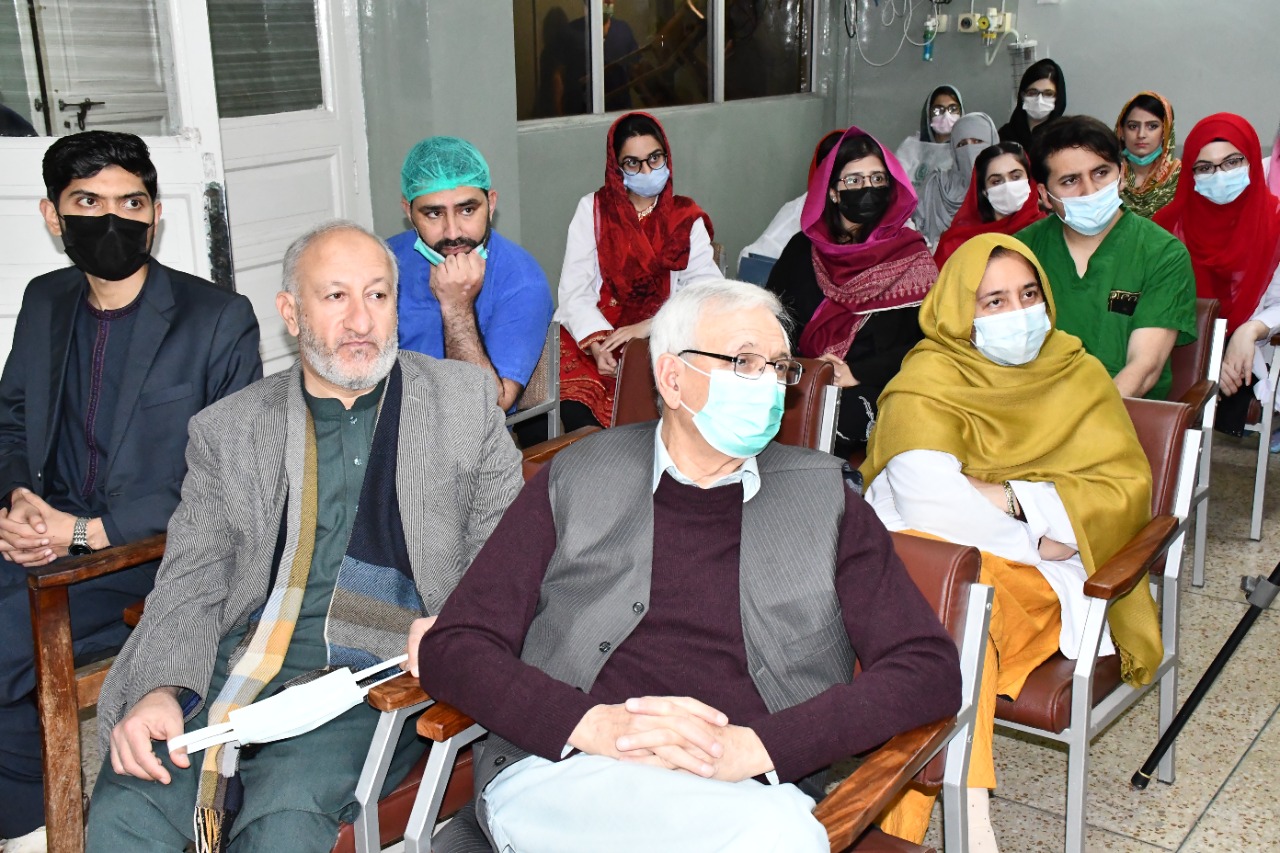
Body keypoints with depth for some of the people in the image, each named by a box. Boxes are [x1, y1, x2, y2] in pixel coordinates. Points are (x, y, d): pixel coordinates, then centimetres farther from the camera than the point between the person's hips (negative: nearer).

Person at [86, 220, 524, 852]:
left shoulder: (461, 398, 9)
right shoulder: (227, 430, 11)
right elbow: (190, 584, 7)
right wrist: (159, 691, -11)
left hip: (378, 671, -1)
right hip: (241, 664, 2)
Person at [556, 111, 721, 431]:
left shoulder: (686, 218, 11)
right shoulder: (592, 209, 11)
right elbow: (574, 290, 0)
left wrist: (647, 327, -20)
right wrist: (597, 344, -18)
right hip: (593, 336, 0)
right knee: (576, 410, -30)